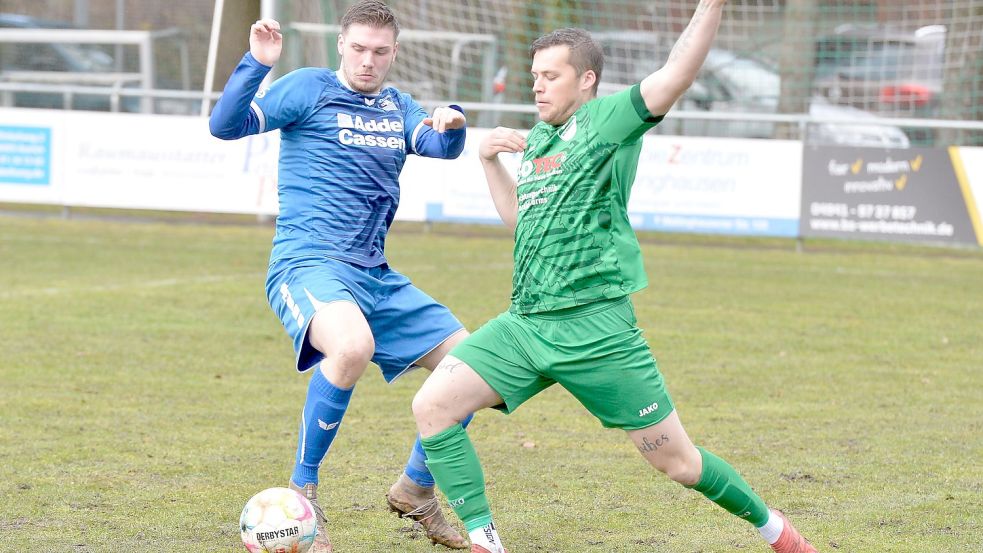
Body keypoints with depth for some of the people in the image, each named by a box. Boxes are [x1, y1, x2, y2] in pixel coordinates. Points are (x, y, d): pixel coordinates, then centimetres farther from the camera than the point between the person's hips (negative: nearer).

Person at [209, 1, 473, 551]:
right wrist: (258, 64, -22)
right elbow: (227, 125, -9)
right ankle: (302, 492, -22)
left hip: (376, 277, 7)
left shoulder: (399, 106, 17)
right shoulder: (309, 88, -1)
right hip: (308, 264, -7)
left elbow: (442, 147, 0)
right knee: (353, 345, -38)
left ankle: (417, 489, 23)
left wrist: (452, 121, -21)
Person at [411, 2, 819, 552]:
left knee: (677, 461, 0)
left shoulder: (609, 119, -2)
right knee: (433, 405, -12)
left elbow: (676, 75, -19)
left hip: (594, 326, -7)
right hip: (524, 323, 7)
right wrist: (489, 158, 22)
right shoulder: (538, 139, 19)